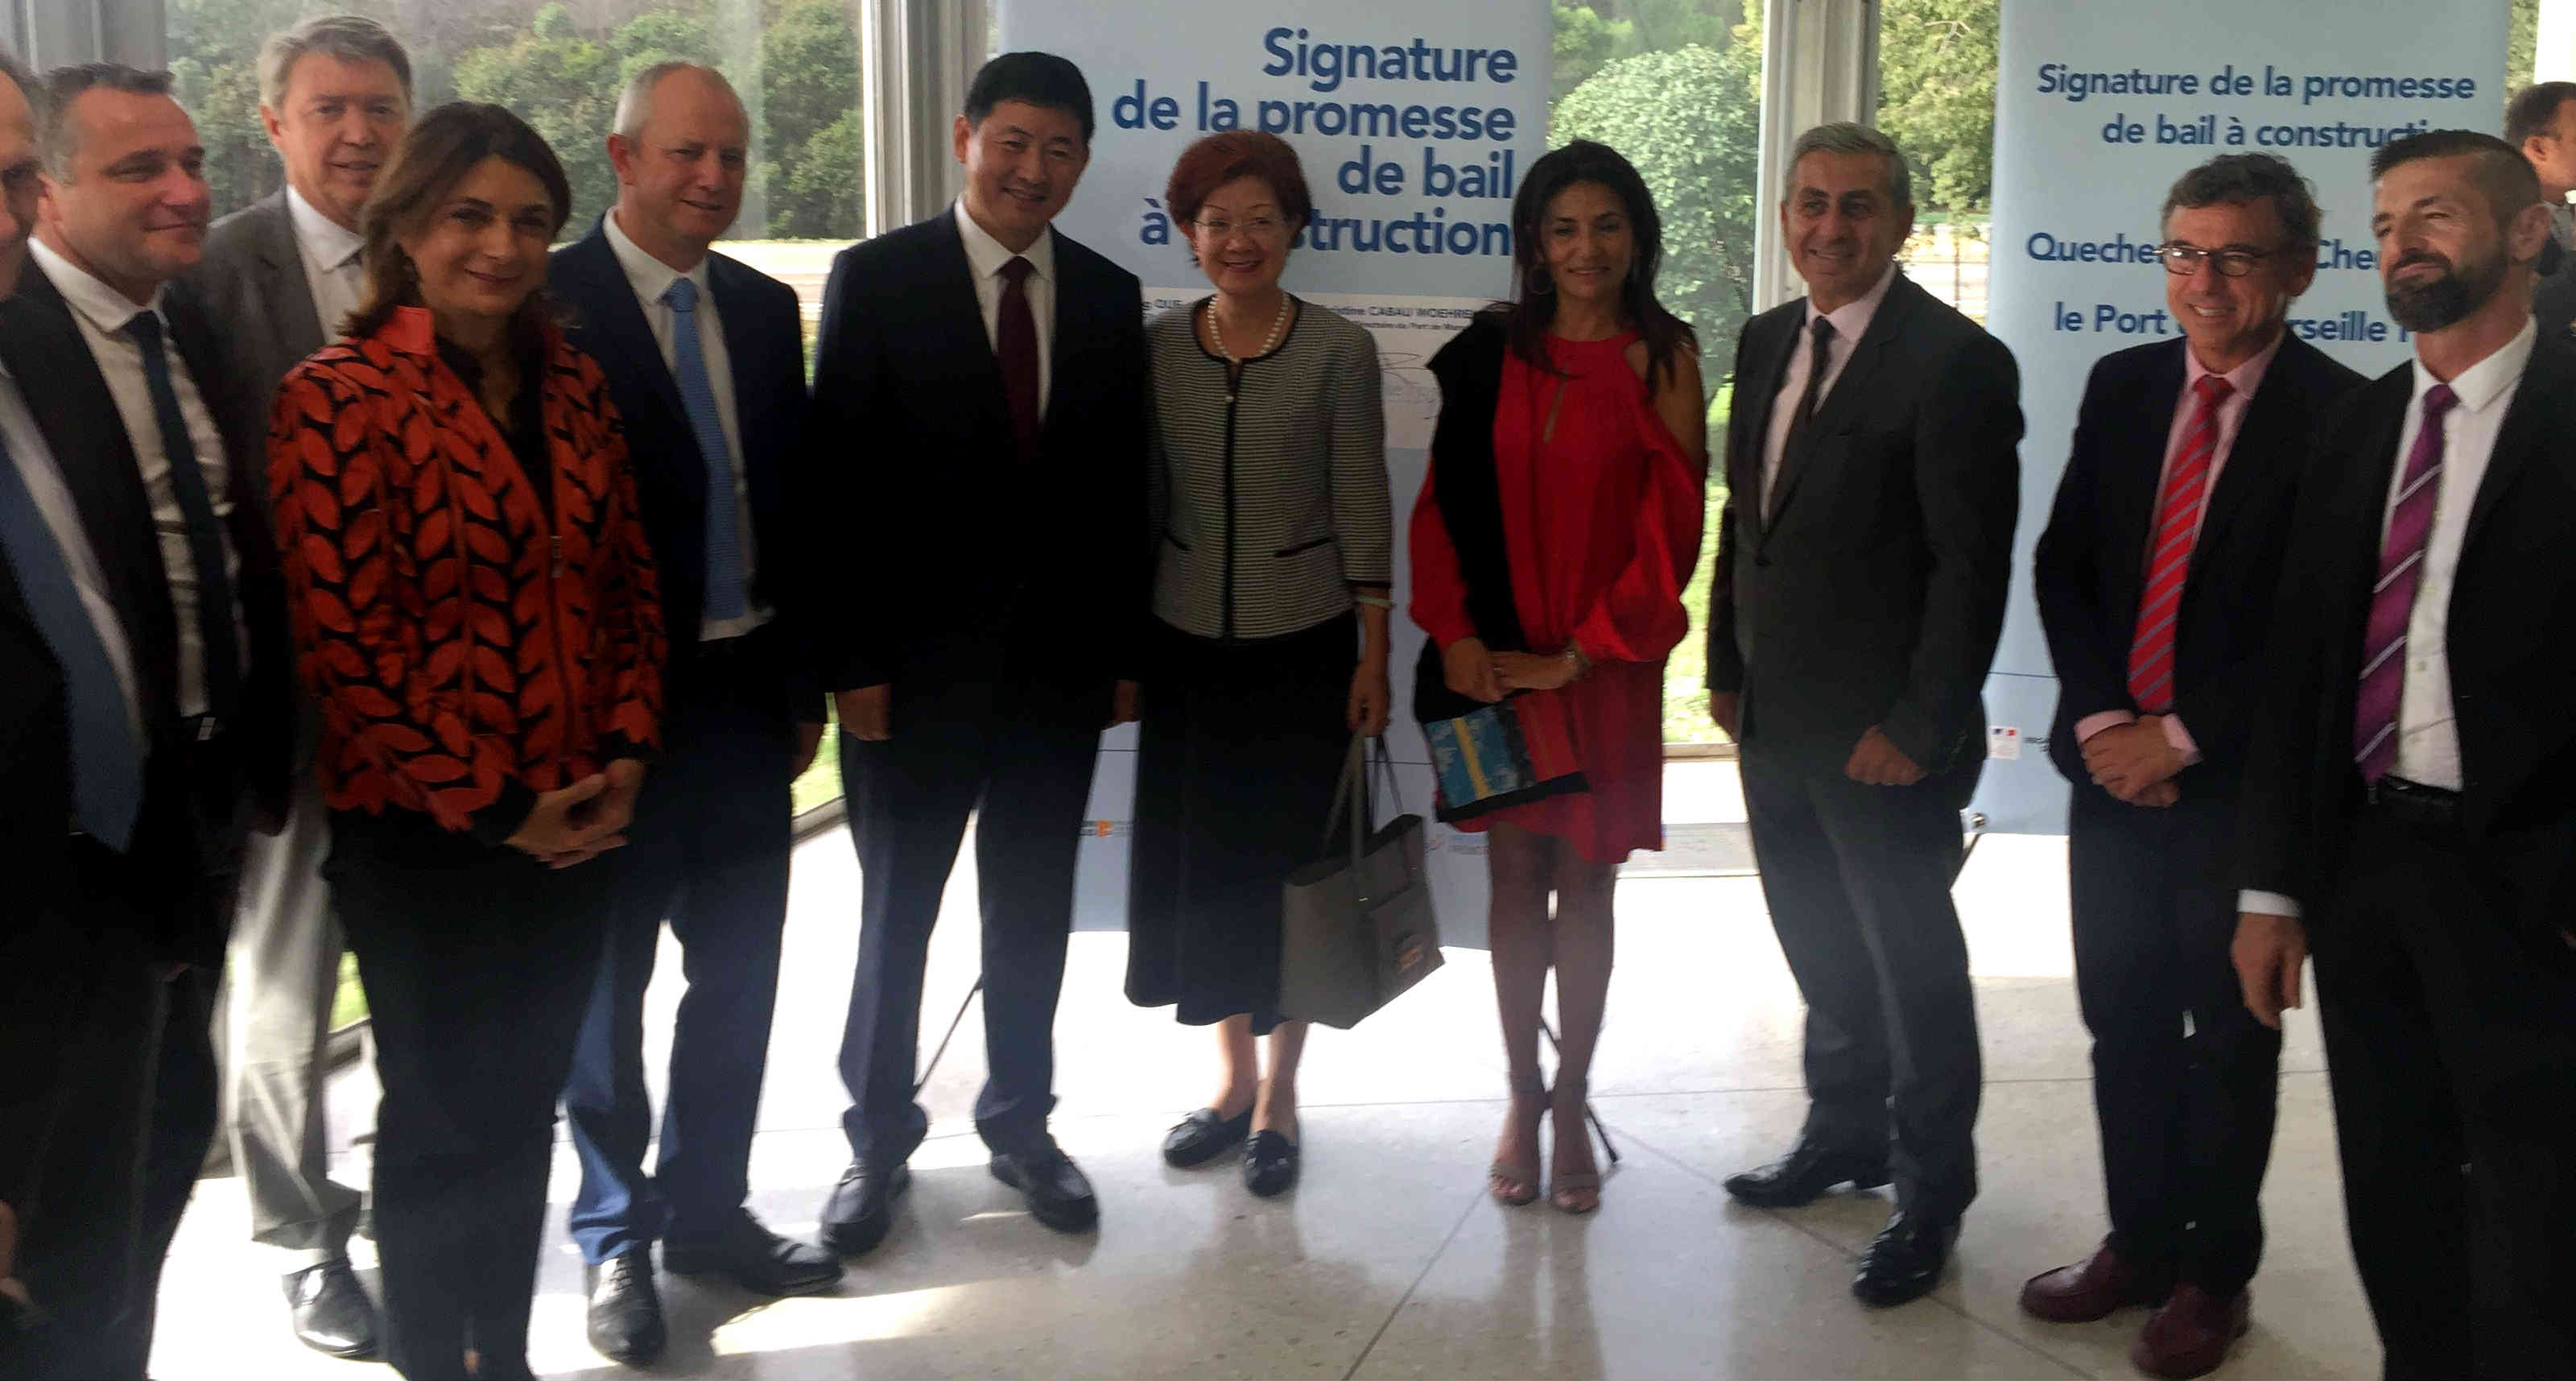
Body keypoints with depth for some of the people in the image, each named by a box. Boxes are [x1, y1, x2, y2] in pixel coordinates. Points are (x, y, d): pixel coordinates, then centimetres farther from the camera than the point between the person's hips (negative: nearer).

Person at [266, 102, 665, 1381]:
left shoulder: (571, 385, 6)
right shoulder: (337, 397, -13)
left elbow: (629, 580, 9)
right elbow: (344, 635, -16)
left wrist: (624, 757, -3)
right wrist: (491, 805, -15)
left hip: (575, 823, 5)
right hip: (423, 836, -5)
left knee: (524, 1107, 16)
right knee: (441, 1118, 10)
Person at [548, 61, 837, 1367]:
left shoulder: (766, 308, 8)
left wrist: (804, 677, 10)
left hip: (746, 692, 6)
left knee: (739, 967, 14)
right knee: (605, 978, 9)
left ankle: (706, 1207, 31)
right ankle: (615, 1236, 26)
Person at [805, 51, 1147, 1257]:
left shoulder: (1108, 297, 6)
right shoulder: (877, 280, -6)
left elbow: (1122, 486, 8)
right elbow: (838, 481, -8)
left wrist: (1126, 649, 5)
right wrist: (850, 661, -11)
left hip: (1060, 661, 3)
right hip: (914, 660, -3)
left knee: (1034, 910, 13)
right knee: (895, 910, 9)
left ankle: (1020, 1122, 30)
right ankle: (878, 1137, 26)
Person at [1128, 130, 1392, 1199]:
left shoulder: (1338, 350, -5)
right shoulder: (1155, 348, 3)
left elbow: (1362, 506, -4)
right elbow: (1142, 503, 7)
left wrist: (1374, 653, -6)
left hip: (1302, 648, -3)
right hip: (1186, 645, 3)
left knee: (1287, 865, 5)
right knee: (1197, 864, 9)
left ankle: (1279, 1096, 20)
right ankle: (1233, 1077, 27)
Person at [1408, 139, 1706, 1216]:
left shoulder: (1663, 357, -3)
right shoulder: (1492, 351, 4)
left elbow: (1672, 527, -7)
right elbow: (1442, 502, 3)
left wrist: (1578, 653, -10)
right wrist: (1455, 636, -8)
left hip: (1602, 666, -2)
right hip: (1494, 659, 2)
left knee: (1583, 881, 6)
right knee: (1515, 874, 8)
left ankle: (1571, 1101, 18)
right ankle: (1522, 1096, 21)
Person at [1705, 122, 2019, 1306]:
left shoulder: (1956, 363, -16)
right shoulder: (1767, 342, 8)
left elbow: (1971, 566, -17)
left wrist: (1919, 727, -17)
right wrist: (1727, 666, 12)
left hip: (1882, 738, -7)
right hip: (1774, 719, 7)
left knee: (1912, 964, 6)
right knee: (1823, 953, 20)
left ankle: (1931, 1195, 22)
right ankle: (1845, 1134, 39)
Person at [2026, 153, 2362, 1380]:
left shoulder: (2339, 415, -11)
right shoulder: (2122, 387, 6)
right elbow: (2063, 563, 6)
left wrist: (2184, 737, -14)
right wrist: (2101, 720, -6)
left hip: (2238, 782, -5)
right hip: (2114, 766, 5)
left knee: (2231, 1039, 10)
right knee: (2124, 1024, 14)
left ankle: (2213, 1275, 26)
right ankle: (2139, 1242, 32)